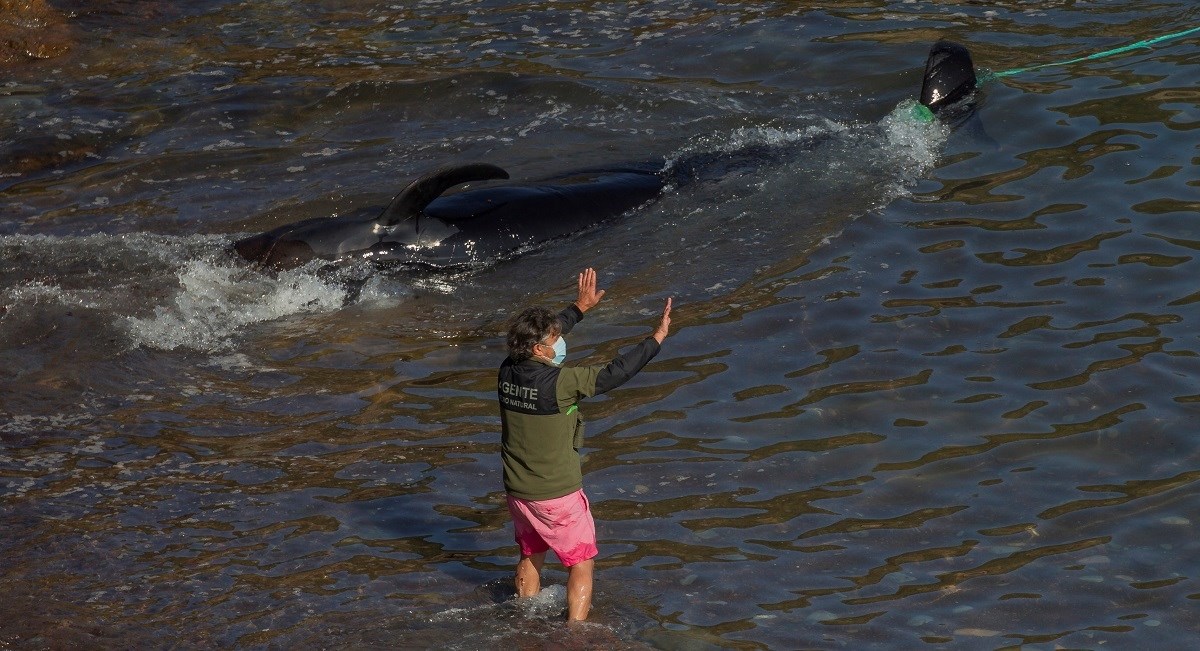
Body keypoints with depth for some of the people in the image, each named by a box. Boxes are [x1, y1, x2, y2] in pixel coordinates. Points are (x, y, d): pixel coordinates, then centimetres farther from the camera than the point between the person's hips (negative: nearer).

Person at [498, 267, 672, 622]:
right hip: (557, 494, -7)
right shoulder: (560, 381, -26)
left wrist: (581, 306, 23)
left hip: (517, 490, 7)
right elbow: (616, 373, -20)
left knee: (530, 556, 25)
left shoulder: (508, 372, -6)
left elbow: (540, 334, 13)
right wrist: (658, 337, -10)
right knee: (581, 565, 9)